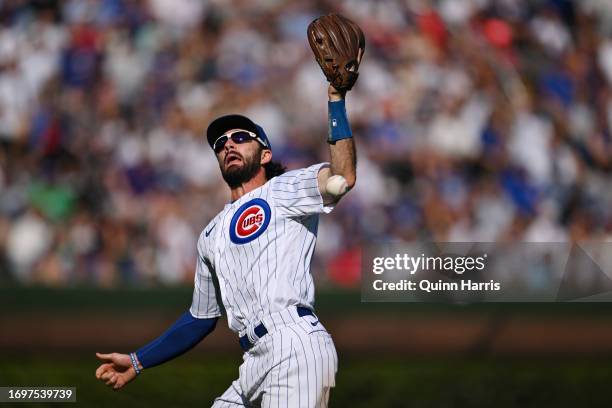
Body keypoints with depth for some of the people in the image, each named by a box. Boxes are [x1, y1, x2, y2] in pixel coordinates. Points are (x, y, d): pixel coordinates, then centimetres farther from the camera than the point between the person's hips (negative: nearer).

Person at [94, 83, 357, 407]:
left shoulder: (284, 191, 7)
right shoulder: (211, 235, 27)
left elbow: (343, 177, -14)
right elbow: (201, 318, 31)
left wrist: (336, 99, -17)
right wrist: (137, 363, 27)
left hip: (294, 347, -7)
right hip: (255, 366, 7)